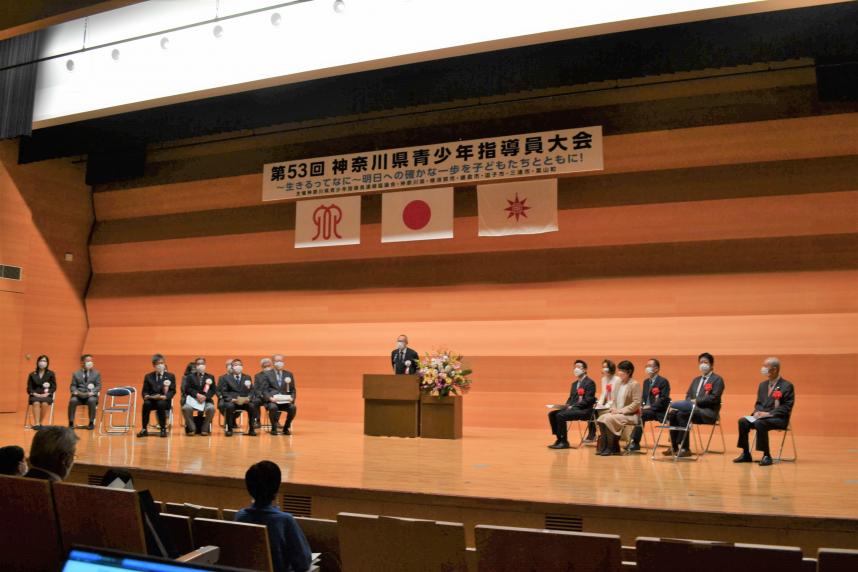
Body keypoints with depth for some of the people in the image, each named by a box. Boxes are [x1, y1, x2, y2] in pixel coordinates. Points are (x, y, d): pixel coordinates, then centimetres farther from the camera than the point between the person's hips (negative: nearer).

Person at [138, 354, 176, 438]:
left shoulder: (170, 376, 10)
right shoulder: (148, 376, 15)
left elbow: (172, 391, 0)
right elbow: (144, 391, 8)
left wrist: (165, 396, -21)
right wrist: (147, 396, -17)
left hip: (164, 401, -2)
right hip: (152, 400, 2)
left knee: (161, 404, -36)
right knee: (146, 404, -32)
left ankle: (163, 429, -23)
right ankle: (144, 429, -22)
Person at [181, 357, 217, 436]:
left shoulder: (210, 377, 17)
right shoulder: (190, 376, 16)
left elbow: (212, 390, 6)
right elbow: (187, 389, 1)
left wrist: (205, 396, -15)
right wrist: (197, 395, -17)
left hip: (206, 400, 0)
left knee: (211, 408, -33)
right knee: (186, 408, -33)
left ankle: (205, 429, -14)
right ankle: (192, 429, -13)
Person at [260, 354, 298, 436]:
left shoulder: (289, 374, 16)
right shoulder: (267, 374, 8)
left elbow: (293, 390, 14)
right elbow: (264, 390, 2)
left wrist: (292, 398, -7)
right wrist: (270, 398, -18)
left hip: (285, 401, 2)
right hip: (271, 400, -2)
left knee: (293, 407, -29)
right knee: (273, 407, -36)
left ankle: (286, 428, -6)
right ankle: (274, 428, -11)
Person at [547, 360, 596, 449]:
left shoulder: (590, 383, -5)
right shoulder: (574, 383, 22)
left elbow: (588, 400, -14)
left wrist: (573, 406, -19)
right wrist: (567, 406, 1)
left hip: (583, 410, -9)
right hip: (573, 408, 9)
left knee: (560, 415, -28)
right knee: (552, 414, -9)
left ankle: (564, 442, -18)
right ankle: (559, 439, -4)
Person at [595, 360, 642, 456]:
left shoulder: (635, 384, -8)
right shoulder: (618, 384, 15)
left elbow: (636, 404, -15)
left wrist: (620, 410, -19)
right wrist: (613, 409, -2)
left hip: (630, 415, -7)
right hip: (617, 413, 7)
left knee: (609, 419, -30)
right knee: (601, 418, -20)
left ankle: (612, 448, -17)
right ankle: (604, 446, -14)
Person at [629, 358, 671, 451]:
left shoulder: (663, 381, -5)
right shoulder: (646, 381, 19)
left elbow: (664, 399, -14)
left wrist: (651, 407, -20)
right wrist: (642, 406, -2)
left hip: (658, 411, -7)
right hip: (647, 409, 7)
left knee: (641, 414, -31)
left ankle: (635, 443, -27)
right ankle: (634, 441, -21)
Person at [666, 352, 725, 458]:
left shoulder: (717, 379, 2)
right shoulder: (696, 380, 25)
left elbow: (714, 398, -11)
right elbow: (688, 395, 19)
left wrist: (696, 401, -17)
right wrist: (691, 403, -4)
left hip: (707, 412, -6)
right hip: (693, 409, 6)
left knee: (682, 414, -31)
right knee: (673, 413, -21)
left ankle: (683, 448, -29)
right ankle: (674, 447, -22)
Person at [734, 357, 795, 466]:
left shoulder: (787, 386, -4)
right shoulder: (763, 385, 17)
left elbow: (787, 407, -11)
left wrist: (769, 413, -20)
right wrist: (757, 412, -5)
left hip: (778, 418, -6)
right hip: (762, 416, 6)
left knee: (760, 423, -36)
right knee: (742, 421, -20)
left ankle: (766, 456, -25)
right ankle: (746, 454, -12)